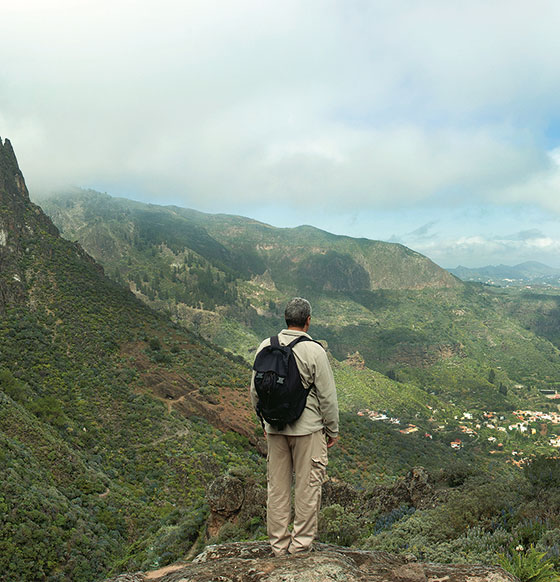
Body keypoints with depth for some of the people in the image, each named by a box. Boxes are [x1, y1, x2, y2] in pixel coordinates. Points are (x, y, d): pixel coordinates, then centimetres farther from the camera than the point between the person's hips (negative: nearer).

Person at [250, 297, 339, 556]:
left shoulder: (266, 347, 0)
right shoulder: (314, 351, -14)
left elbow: (255, 391, 8)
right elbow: (327, 396, -10)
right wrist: (332, 430, 3)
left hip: (275, 428, 5)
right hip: (307, 428, -5)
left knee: (277, 486, 13)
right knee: (307, 486, 8)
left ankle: (279, 544, 24)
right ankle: (301, 544, 17)